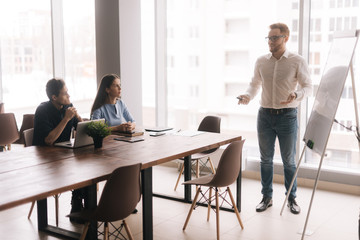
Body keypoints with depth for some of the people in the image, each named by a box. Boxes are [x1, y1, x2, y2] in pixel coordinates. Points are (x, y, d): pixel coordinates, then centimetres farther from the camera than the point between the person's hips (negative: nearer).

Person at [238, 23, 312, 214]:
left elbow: (307, 86, -4)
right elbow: (255, 84, 14)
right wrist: (247, 96, -7)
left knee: (288, 160, 7)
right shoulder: (261, 62, 6)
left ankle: (291, 199, 22)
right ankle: (267, 197, 22)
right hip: (265, 114, 3)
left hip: (287, 116, -3)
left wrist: (296, 95, -25)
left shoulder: (297, 62, -4)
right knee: (266, 159, 10)